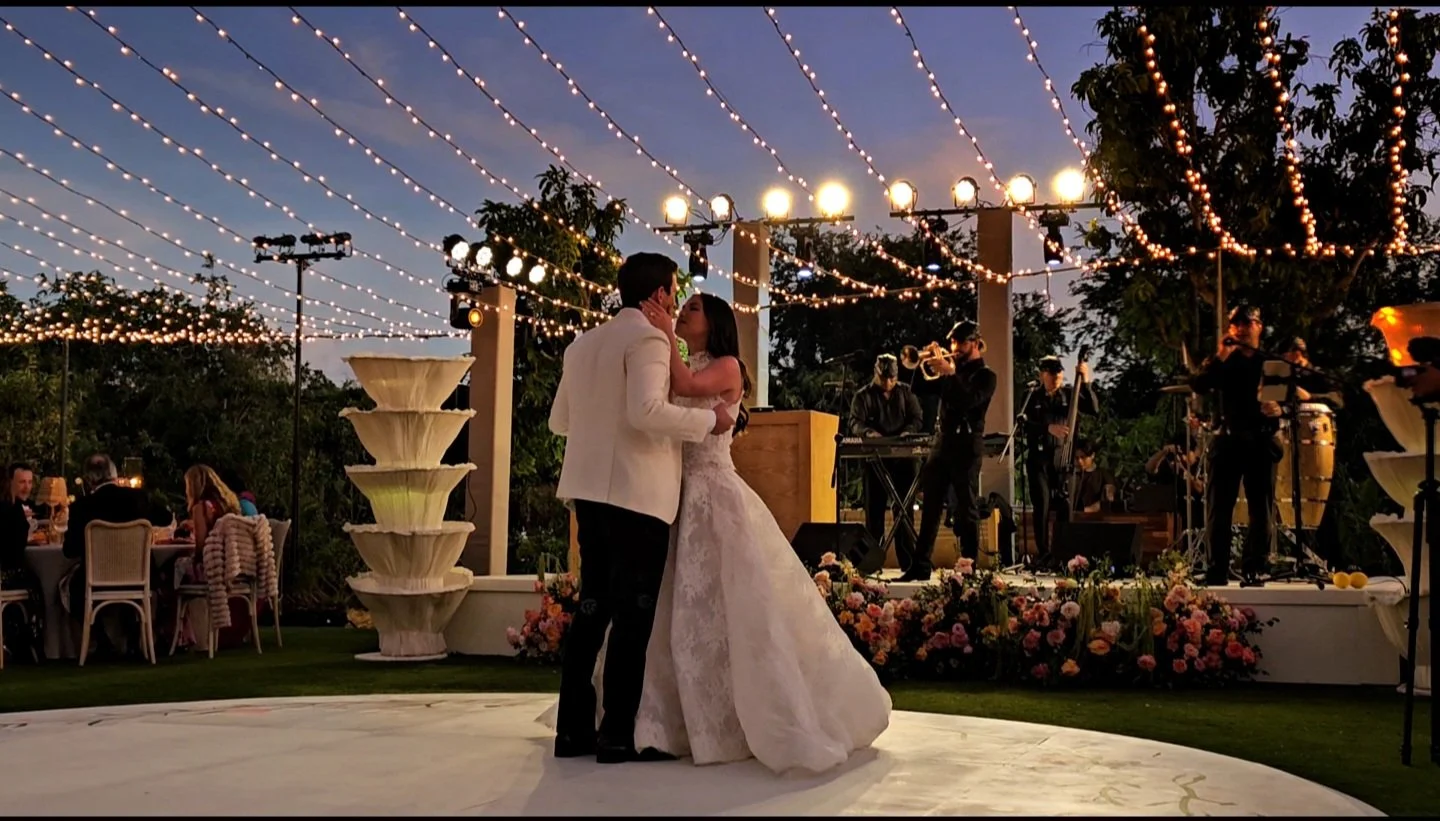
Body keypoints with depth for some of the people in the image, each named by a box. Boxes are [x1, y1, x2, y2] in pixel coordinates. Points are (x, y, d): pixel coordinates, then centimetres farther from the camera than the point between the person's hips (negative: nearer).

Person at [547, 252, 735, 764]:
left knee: (593, 608, 12)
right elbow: (647, 411, -22)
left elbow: (559, 420, 20)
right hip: (637, 492, -8)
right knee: (633, 614, -3)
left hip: (590, 489, 8)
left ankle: (574, 729, 13)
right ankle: (617, 736, -2)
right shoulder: (647, 338, -9)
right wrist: (709, 420, -11)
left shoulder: (582, 344, 15)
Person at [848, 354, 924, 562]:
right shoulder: (863, 395, 5)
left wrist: (907, 432, -17)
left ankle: (907, 559, 7)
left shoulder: (906, 392, 11)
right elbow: (855, 422, -5)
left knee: (903, 507, 4)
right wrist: (868, 432, -27)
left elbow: (917, 418, 5)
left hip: (903, 457, 1)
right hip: (875, 459, -1)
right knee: (874, 508, 2)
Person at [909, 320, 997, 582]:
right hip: (943, 443, 6)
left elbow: (969, 400, -19)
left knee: (966, 510, -4)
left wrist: (951, 374, -23)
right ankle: (919, 567, 5)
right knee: (930, 508, 4)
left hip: (966, 447, -6)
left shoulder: (985, 375, -1)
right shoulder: (951, 367, 16)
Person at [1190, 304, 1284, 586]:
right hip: (1229, 441, -1)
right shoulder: (1223, 361, 10)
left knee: (1262, 511, 0)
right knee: (1220, 509, -4)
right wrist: (1218, 359, -16)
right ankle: (1217, 572, -2)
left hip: (1262, 443, 1)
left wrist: (1280, 407, -8)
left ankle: (1253, 570, 7)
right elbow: (1199, 386, -6)